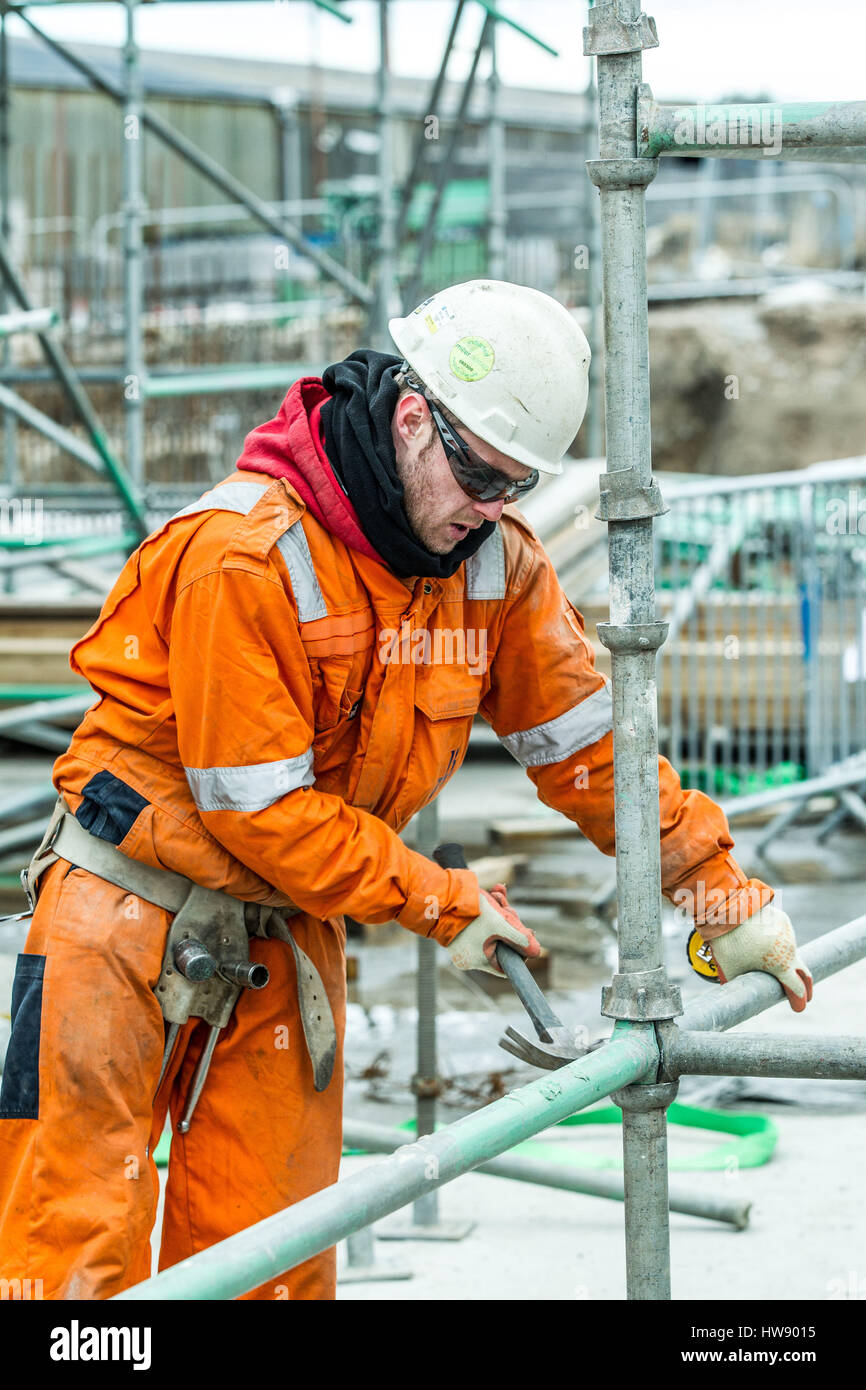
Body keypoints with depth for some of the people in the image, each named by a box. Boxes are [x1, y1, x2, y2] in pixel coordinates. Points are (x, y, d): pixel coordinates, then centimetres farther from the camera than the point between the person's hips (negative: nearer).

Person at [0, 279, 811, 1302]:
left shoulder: (498, 564, -2)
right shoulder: (245, 553, -23)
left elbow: (582, 738, 8)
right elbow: (258, 805, -21)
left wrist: (721, 892, 6)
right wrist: (443, 904, -15)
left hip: (289, 932, 6)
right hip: (129, 908, -6)